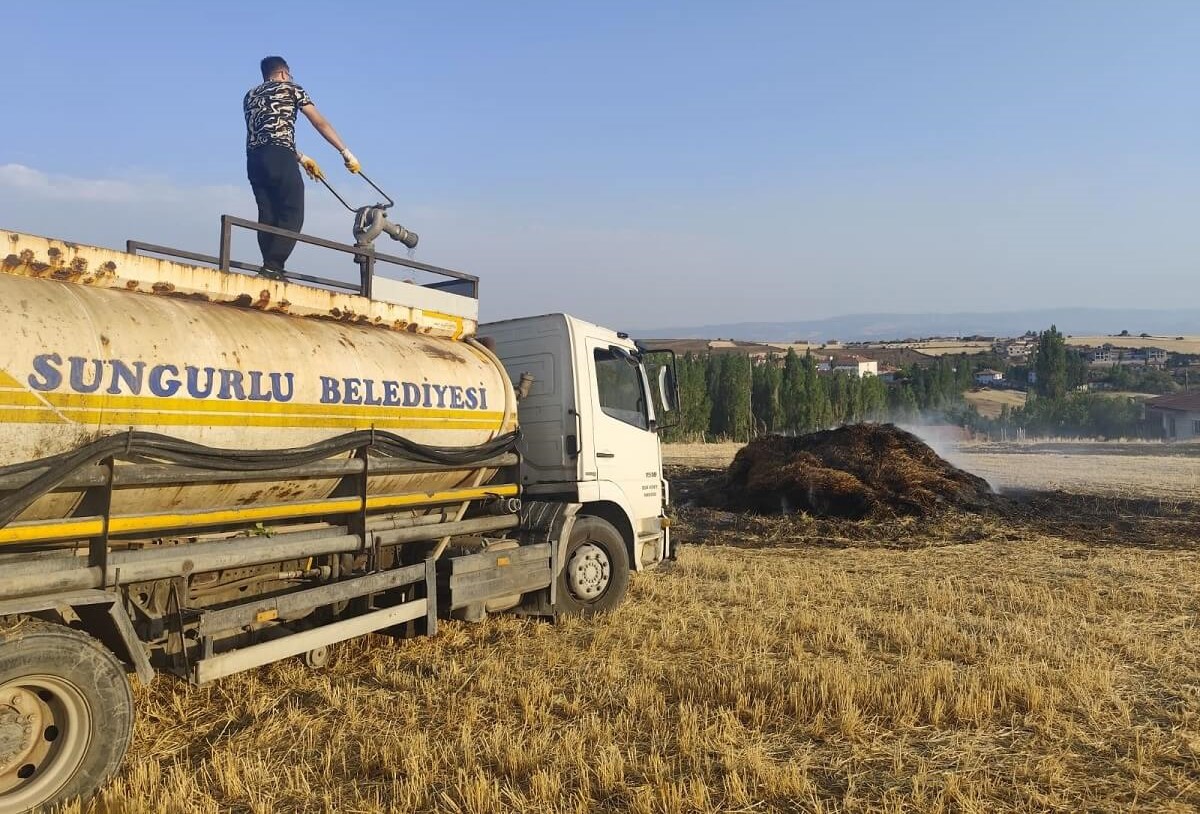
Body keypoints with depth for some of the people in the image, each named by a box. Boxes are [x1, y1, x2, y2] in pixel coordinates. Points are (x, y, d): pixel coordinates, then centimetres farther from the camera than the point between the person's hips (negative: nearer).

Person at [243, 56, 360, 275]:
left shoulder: (250, 96, 30)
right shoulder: (290, 88, 15)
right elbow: (320, 123, 9)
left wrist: (301, 158, 33)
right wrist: (346, 152, 10)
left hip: (254, 159, 6)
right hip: (279, 157, -6)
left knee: (268, 216, 7)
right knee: (292, 215, -6)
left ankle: (270, 267, -1)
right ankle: (273, 266, -19)